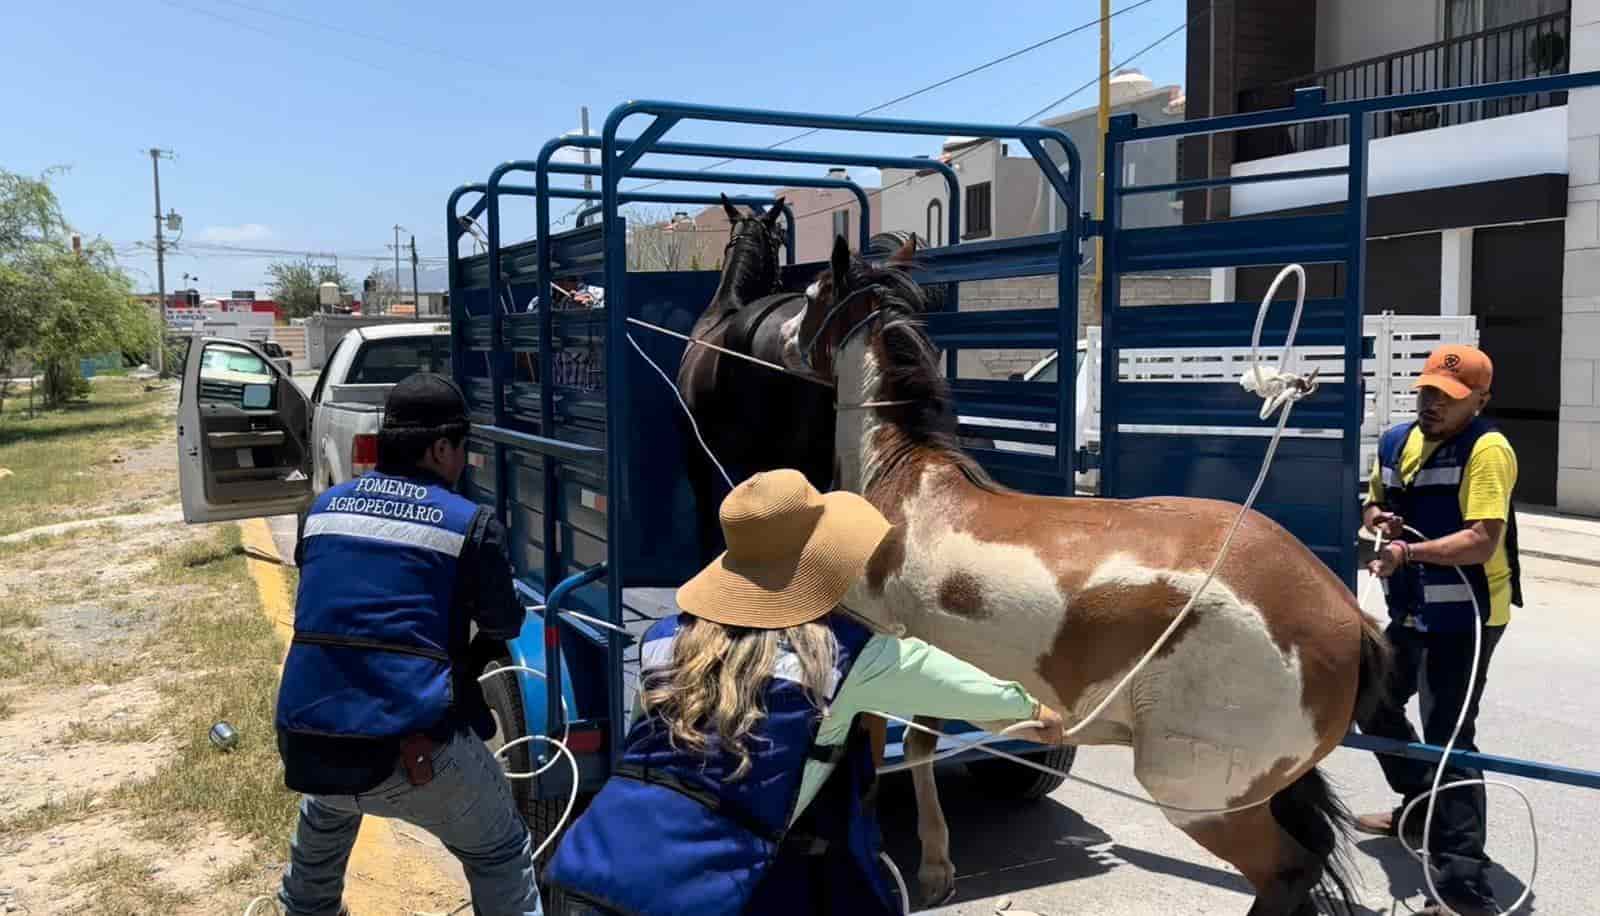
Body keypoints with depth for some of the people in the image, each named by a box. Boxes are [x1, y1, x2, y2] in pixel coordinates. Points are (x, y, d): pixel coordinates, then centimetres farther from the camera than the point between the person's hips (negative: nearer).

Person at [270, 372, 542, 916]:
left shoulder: (325, 507, 10)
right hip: (410, 749, -5)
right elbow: (504, 625, 10)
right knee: (500, 854, 17)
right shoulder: (469, 524, -4)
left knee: (326, 811, 40)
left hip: (304, 745, 6)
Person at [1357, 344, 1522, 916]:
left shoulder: (1487, 450, -17)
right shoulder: (1395, 442, 6)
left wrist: (1408, 551, -34)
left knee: (1448, 739, -14)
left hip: (1464, 617, -9)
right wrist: (1380, 519, -2)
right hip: (1412, 612, 9)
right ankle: (1420, 811, 44)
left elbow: (1481, 542, -26)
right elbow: (1375, 505, 20)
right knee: (1373, 703, 23)